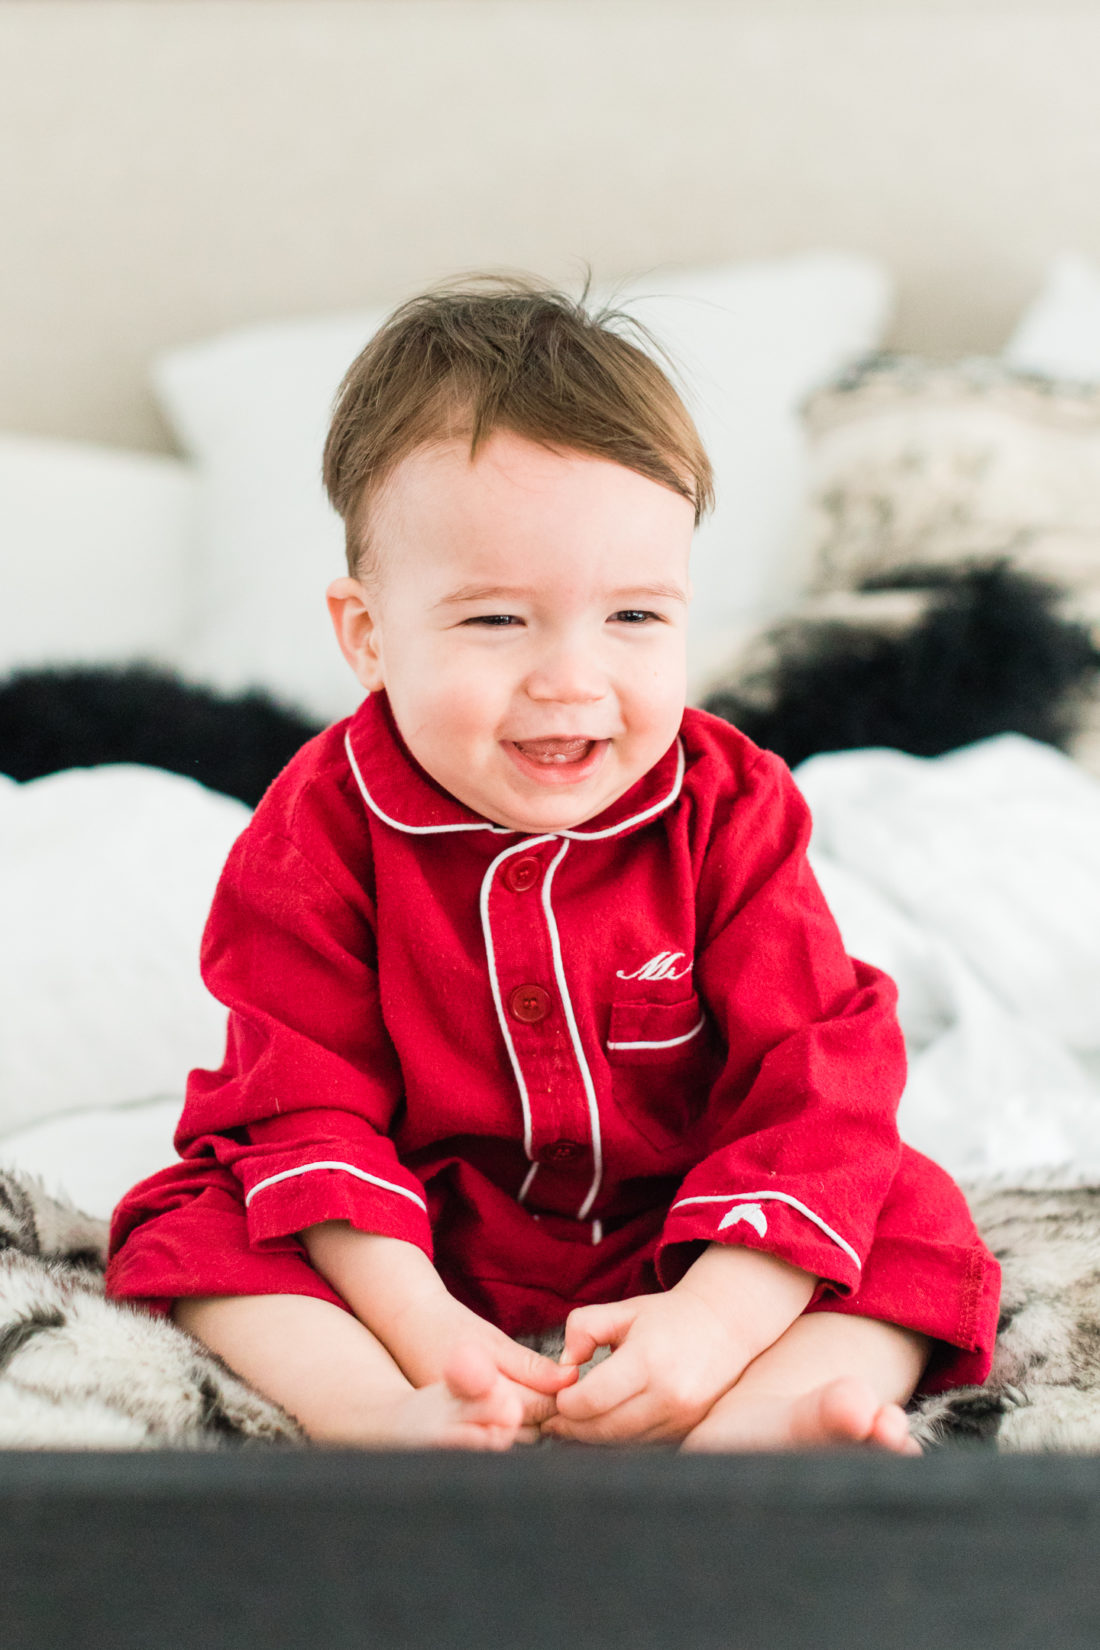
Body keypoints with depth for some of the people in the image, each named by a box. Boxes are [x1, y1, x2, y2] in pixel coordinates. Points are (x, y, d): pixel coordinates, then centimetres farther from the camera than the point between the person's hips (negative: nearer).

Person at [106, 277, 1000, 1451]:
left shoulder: (730, 814, -13)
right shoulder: (323, 829, -13)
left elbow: (816, 1082, -17)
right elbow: (303, 1102, -13)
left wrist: (716, 1321, -31)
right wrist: (419, 1325, -28)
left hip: (674, 1244, 0)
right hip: (420, 1253, 0)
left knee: (914, 1221, -20)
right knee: (191, 1221, -19)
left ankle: (755, 1421, -44)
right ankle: (388, 1421, -40)